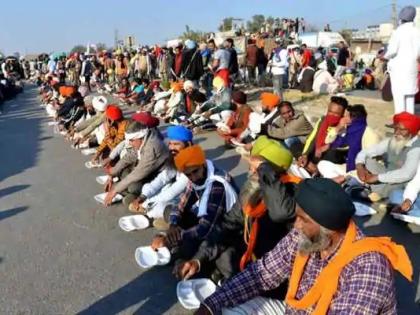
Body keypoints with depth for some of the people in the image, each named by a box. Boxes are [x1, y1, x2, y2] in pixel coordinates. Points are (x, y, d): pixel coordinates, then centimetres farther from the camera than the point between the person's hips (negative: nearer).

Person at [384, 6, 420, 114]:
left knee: (399, 93, -4)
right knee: (410, 92, 11)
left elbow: (392, 50, -16)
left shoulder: (398, 31, -10)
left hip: (398, 66, -5)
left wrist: (385, 56, 4)